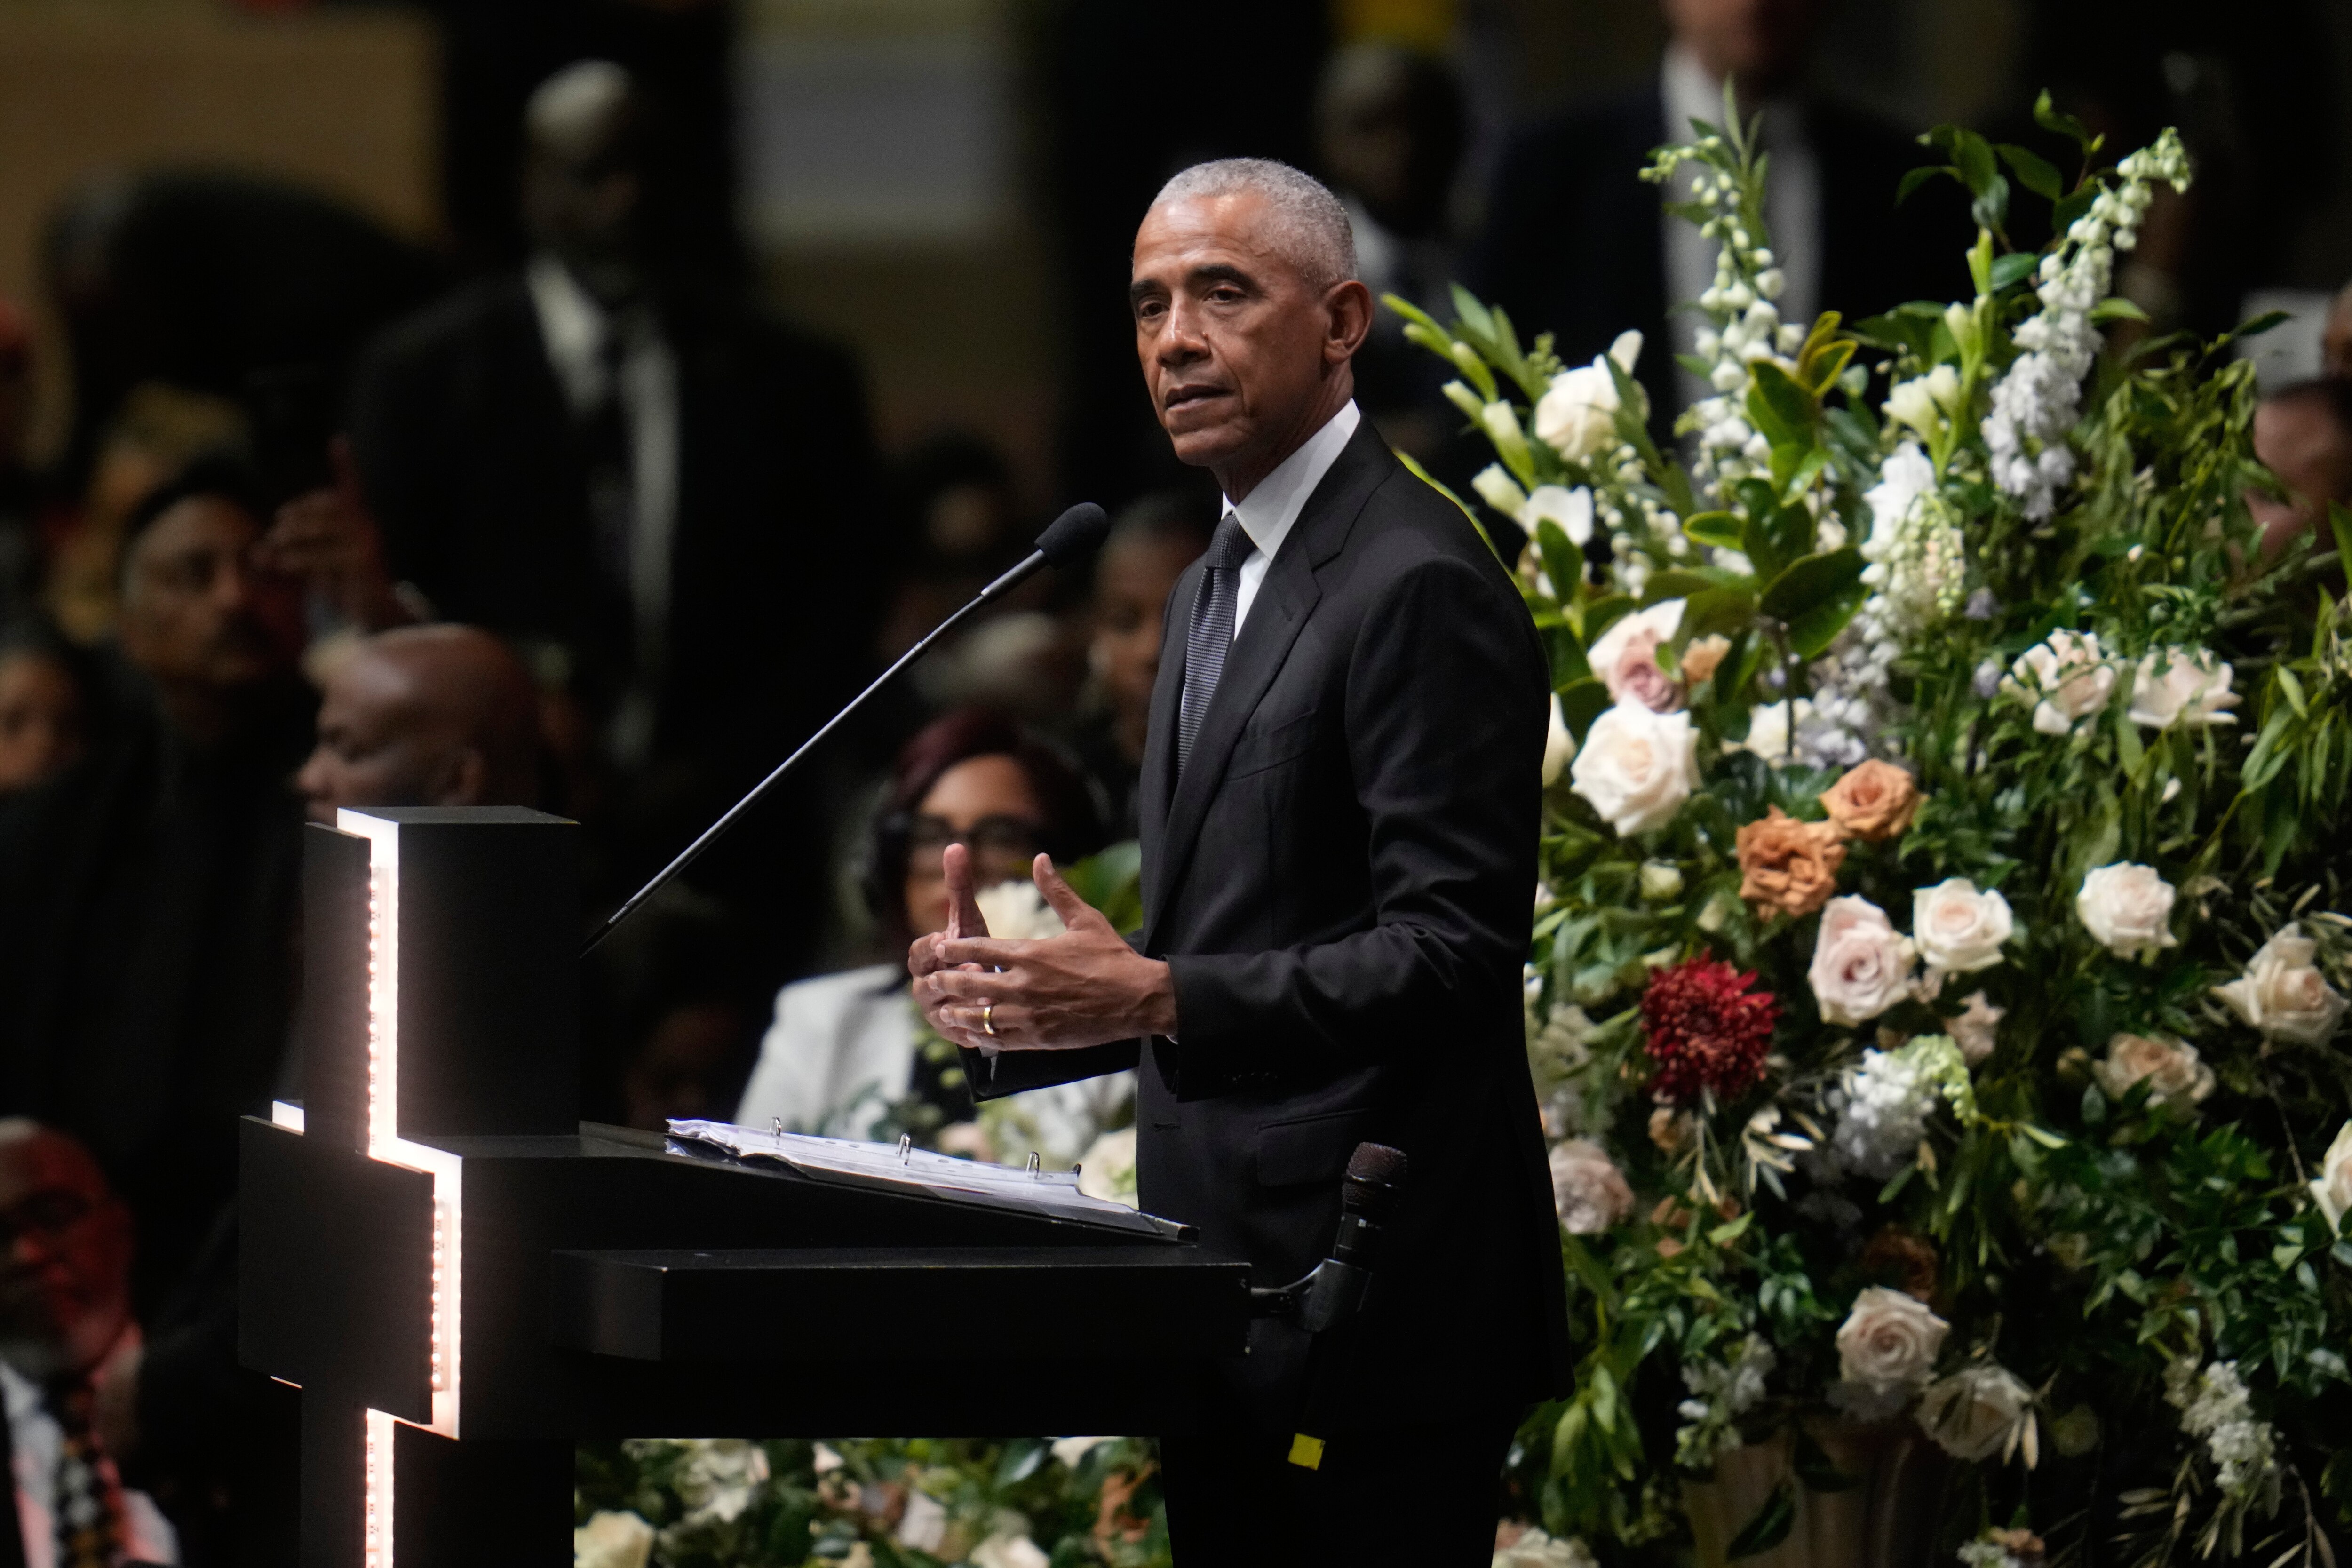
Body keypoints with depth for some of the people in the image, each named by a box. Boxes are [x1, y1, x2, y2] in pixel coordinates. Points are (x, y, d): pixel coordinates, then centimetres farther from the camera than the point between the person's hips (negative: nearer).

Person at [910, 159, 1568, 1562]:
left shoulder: (1418, 584, -12)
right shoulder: (1217, 588, 20)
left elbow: (1454, 952, -19)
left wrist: (1158, 999, -26)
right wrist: (1023, 1009, 6)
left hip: (1371, 1303, -10)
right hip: (1232, 1297, 10)